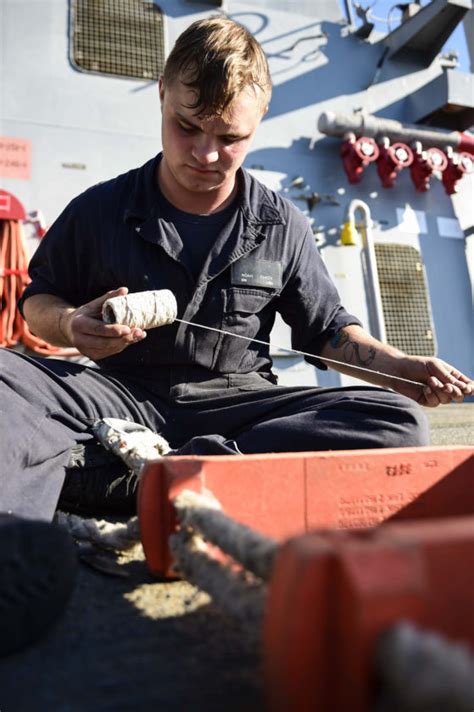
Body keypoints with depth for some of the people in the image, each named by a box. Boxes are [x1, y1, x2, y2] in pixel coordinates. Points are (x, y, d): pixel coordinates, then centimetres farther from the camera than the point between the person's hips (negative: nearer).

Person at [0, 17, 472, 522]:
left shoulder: (282, 227, 5)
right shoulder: (98, 211, 3)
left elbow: (326, 328, 13)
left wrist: (395, 367, -5)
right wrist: (71, 325, -11)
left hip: (235, 403, 1)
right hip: (125, 395, 0)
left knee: (398, 419, -24)